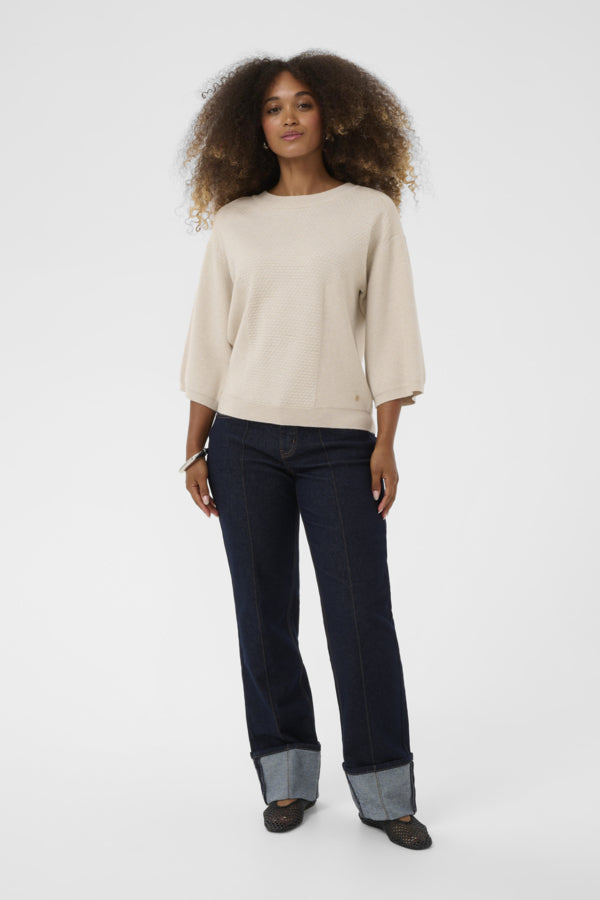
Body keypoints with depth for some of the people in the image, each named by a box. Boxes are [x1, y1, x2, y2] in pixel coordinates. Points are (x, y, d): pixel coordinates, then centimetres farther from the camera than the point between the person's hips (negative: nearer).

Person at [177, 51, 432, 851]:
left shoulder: (372, 211, 4)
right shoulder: (234, 222, 8)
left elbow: (388, 330, 1)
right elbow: (210, 337, 8)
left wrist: (386, 442, -6)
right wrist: (195, 450, 4)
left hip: (338, 438, -1)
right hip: (245, 438, 2)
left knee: (362, 612, -1)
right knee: (265, 611, 5)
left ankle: (383, 790, 12)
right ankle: (288, 777, 20)